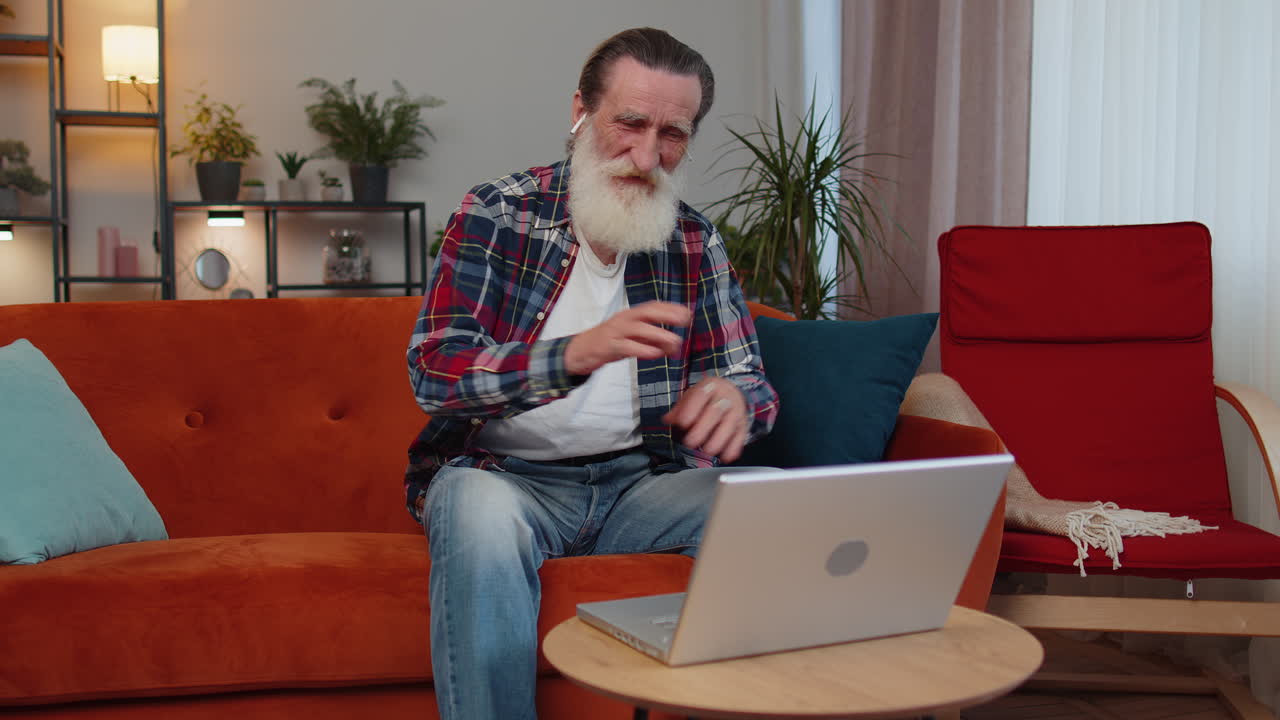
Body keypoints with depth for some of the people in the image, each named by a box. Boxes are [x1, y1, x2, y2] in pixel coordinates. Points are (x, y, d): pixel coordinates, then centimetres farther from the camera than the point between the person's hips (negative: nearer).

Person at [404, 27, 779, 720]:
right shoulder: (495, 214, -4)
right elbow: (433, 372, -15)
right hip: (505, 475, -2)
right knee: (477, 505, -36)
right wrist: (576, 354, -34)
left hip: (638, 479, 3)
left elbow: (751, 381, 4)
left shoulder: (696, 243, 6)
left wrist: (735, 397, -24)